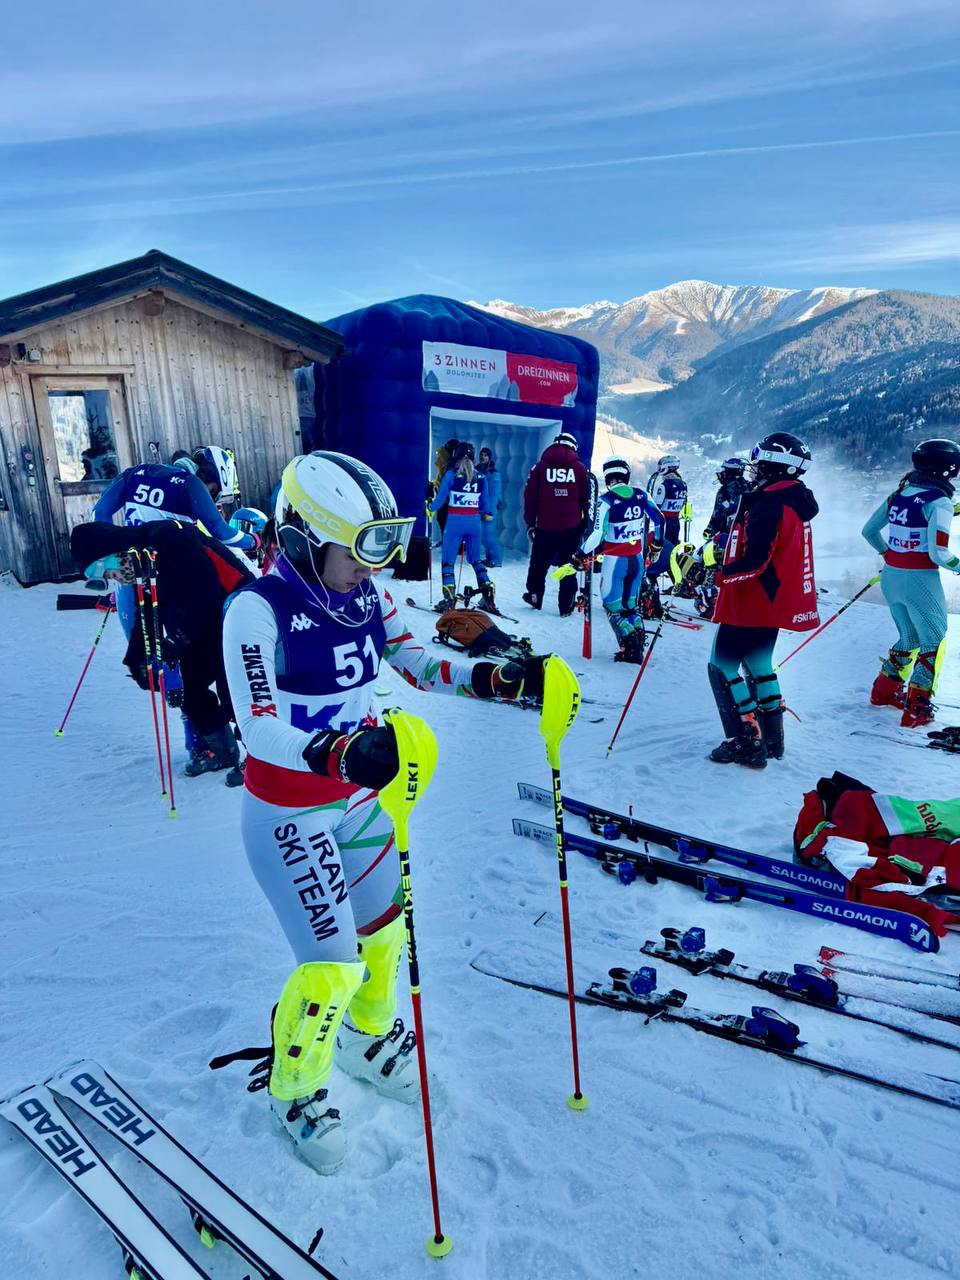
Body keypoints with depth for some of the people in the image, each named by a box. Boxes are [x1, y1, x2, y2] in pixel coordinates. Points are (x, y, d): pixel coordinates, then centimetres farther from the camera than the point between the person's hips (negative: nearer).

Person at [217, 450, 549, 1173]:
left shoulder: (365, 593, -5)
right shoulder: (259, 610, -23)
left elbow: (413, 661, 1)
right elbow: (259, 728, -29)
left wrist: (500, 678, -11)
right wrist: (340, 754, -46)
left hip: (362, 794, 6)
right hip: (289, 809, -6)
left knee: (386, 930, 17)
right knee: (332, 964, -2)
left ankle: (369, 1035, 49)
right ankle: (297, 1086, 31)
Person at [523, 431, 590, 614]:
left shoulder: (540, 466, 3)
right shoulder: (580, 468, 4)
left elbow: (530, 496, 1)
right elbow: (587, 499, 6)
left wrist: (530, 523, 7)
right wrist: (585, 523, 15)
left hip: (545, 527, 0)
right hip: (572, 527, 0)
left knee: (539, 564, 17)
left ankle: (535, 597, 30)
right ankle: (566, 606, 9)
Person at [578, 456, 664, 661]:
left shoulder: (606, 500, -16)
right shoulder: (641, 495, 0)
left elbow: (598, 533, -21)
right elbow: (659, 519, 9)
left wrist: (583, 553, -8)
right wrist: (657, 542, 26)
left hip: (615, 561, -5)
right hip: (637, 560, 5)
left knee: (613, 607, 6)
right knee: (631, 605, 18)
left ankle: (630, 646, -5)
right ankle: (638, 647, 13)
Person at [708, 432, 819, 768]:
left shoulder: (768, 504, -21)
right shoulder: (795, 500, 11)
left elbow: (755, 561, -29)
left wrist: (718, 575, -21)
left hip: (753, 603, -10)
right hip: (777, 601, 10)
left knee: (723, 667, -1)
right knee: (758, 664, 21)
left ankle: (747, 743, 0)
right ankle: (771, 738, 27)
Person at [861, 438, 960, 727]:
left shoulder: (899, 493, 5)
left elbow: (869, 531, 14)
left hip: (890, 577, 7)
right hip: (920, 581, -7)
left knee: (909, 637, 25)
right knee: (934, 642, 9)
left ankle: (885, 690, 31)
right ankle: (917, 709, 6)